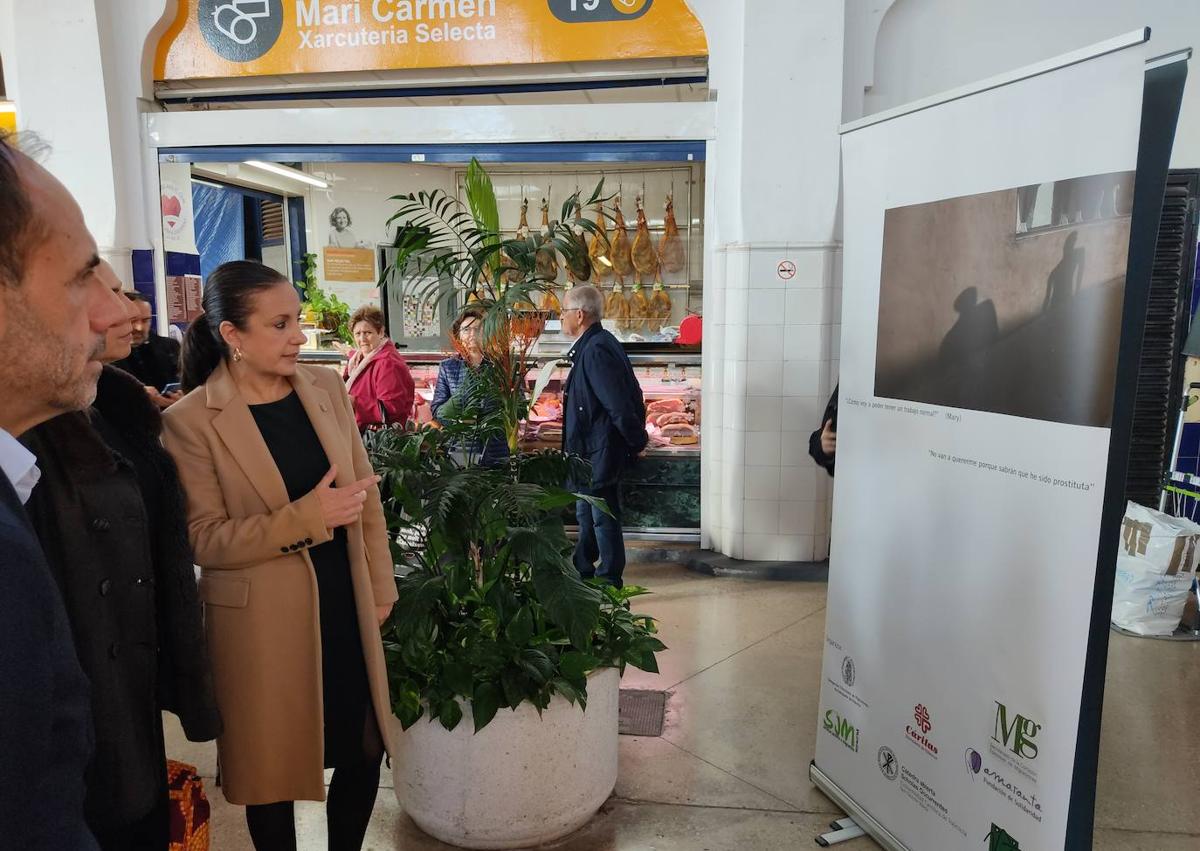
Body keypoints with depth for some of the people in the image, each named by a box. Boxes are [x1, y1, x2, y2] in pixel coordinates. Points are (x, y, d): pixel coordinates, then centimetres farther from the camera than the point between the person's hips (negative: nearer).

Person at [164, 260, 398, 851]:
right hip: (263, 623, -4)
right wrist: (308, 517, -25)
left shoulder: (326, 386, 2)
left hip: (345, 607, 4)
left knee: (365, 751, 15)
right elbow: (205, 541, -13)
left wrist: (381, 587, 7)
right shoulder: (191, 420, -12)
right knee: (275, 766, 14)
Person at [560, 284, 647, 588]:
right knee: (587, 514, 20)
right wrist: (637, 436, 16)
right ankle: (582, 571, 33)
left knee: (603, 517, 1)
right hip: (591, 451, 11)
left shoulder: (595, 350, -22)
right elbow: (632, 394, 15)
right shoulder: (596, 344, 11)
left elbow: (618, 404, -26)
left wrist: (637, 440, -15)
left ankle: (609, 582, 14)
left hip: (600, 453, -11)